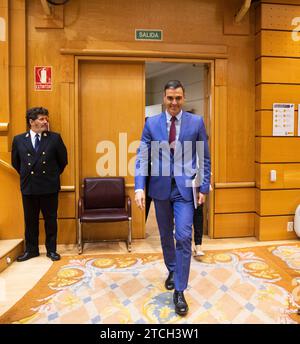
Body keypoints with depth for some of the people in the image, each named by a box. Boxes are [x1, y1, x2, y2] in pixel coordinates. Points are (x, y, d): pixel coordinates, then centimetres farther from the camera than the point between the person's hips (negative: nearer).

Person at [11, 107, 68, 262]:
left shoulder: (55, 138, -2)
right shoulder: (19, 139, 2)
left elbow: (63, 160, 6)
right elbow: (15, 162, 14)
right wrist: (26, 175, 13)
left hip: (49, 187, -1)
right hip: (28, 187, 2)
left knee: (51, 219, 8)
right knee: (30, 220, 12)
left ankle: (51, 249, 21)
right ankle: (31, 250, 27)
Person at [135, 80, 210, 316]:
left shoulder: (196, 122, -1)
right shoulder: (151, 123, 1)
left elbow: (205, 158, 2)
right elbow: (142, 157, -3)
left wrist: (204, 187, -2)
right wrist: (139, 187, -14)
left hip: (185, 188, -2)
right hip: (160, 187, 2)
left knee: (183, 237, -8)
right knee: (166, 235, 17)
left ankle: (179, 291, 6)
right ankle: (172, 270, 42)